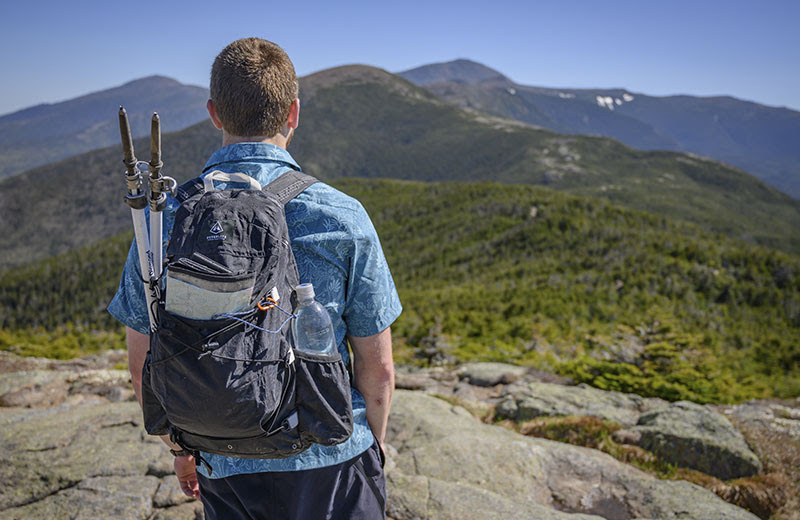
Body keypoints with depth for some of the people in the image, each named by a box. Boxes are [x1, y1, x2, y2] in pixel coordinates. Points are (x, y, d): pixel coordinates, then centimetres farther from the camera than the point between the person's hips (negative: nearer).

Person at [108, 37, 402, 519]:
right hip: (332, 462, -2)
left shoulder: (165, 219, -9)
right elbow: (377, 367, -9)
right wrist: (375, 443, 10)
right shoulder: (342, 218, -16)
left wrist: (181, 448, 15)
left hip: (226, 467, 2)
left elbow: (143, 361, -1)